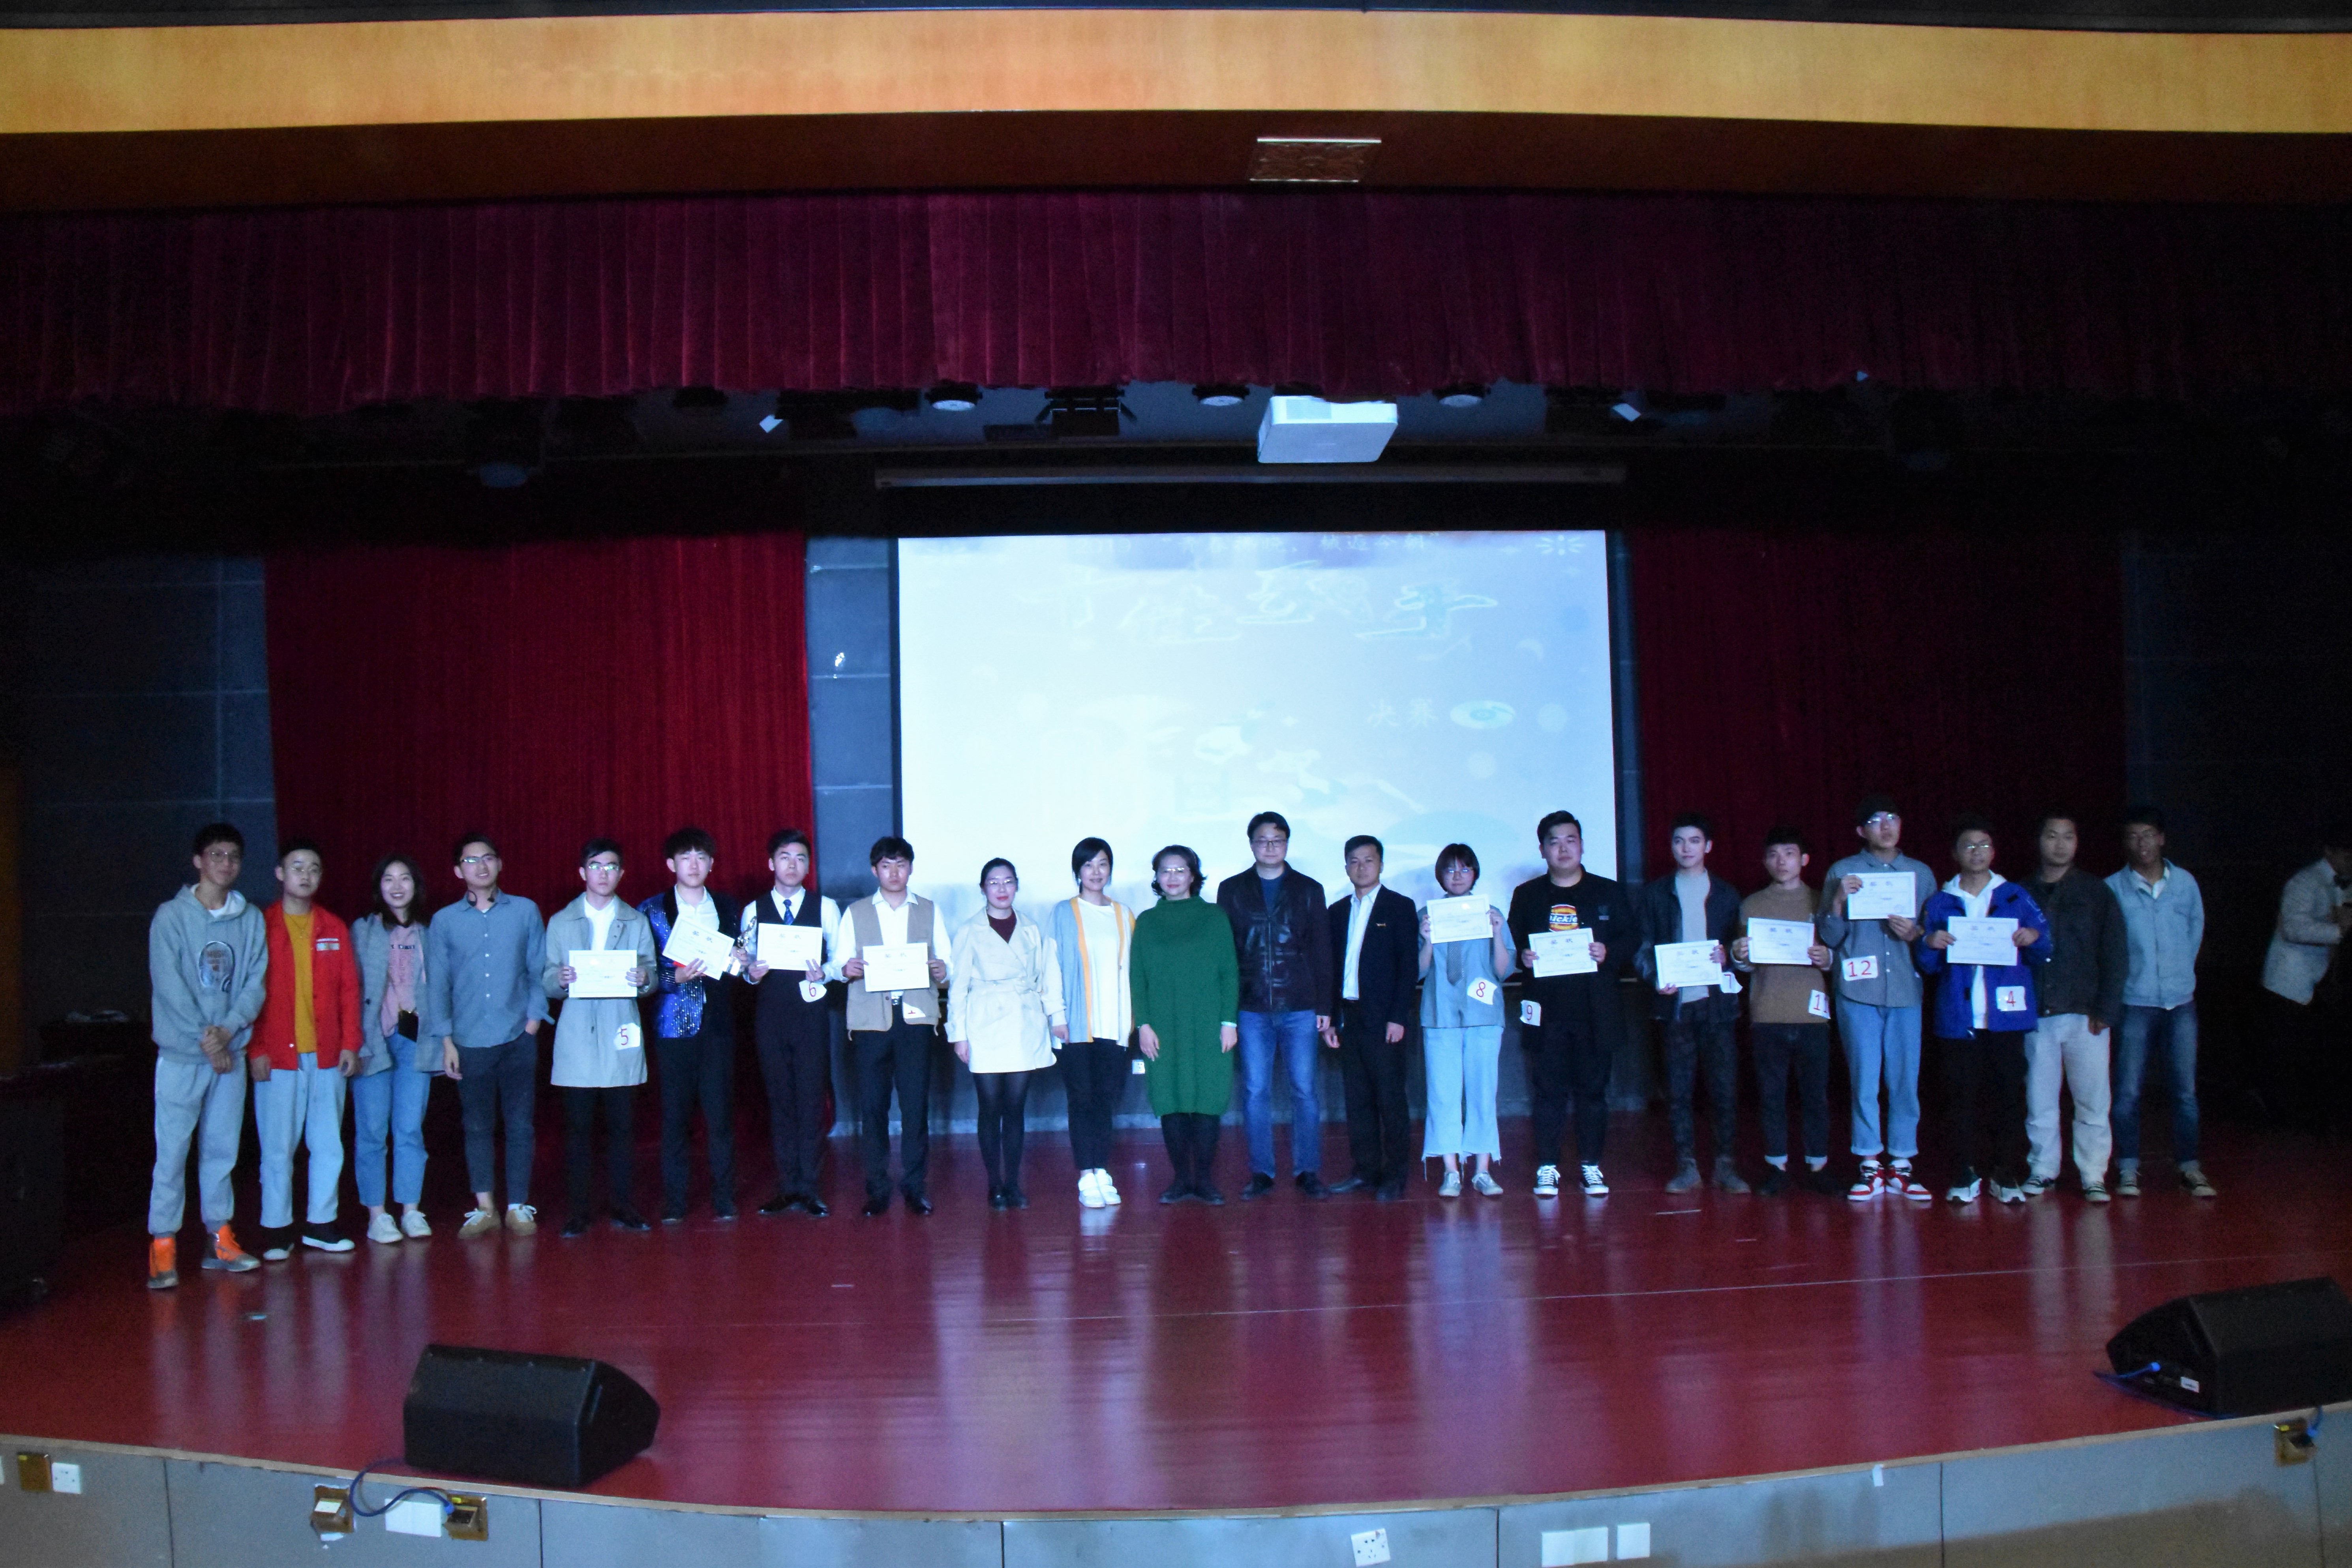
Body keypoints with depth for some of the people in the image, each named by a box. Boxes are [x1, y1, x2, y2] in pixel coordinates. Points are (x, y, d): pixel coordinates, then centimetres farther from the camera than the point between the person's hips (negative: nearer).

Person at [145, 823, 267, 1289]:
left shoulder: (251, 920, 7)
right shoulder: (171, 916, -3)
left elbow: (255, 982, 3)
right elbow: (168, 984, -9)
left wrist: (228, 1029, -13)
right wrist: (204, 1040, -13)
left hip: (230, 1052, 3)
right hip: (181, 1054, -3)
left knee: (222, 1149, 9)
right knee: (172, 1151, -4)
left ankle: (221, 1238, 17)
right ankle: (163, 1248, 1)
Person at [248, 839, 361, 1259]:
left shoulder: (334, 929, 10)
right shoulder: (260, 926, 1)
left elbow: (349, 989, 9)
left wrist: (350, 1043, 2)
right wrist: (255, 1049, -8)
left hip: (327, 1054, 3)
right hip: (278, 1056, -3)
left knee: (329, 1144, 5)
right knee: (278, 1147, 1)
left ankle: (321, 1223, 15)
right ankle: (276, 1229, 10)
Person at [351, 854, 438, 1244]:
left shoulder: (427, 932, 11)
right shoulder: (363, 930, 5)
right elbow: (350, 986, 1)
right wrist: (355, 1040, -7)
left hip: (415, 1038, 2)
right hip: (372, 1039, -2)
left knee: (410, 1130, 4)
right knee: (372, 1131, 0)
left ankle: (411, 1211, 11)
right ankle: (377, 1216, 6)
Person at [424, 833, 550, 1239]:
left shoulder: (526, 911, 3)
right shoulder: (444, 921, 4)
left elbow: (539, 971, 5)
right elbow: (438, 983, 5)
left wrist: (534, 1021, -3)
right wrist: (446, 1041, 0)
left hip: (518, 1039, 0)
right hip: (469, 1042, 1)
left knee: (520, 1125, 2)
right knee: (478, 1126, 6)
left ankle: (518, 1207, 12)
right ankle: (484, 1208, 16)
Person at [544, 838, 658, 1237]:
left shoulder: (637, 923, 12)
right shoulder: (561, 923, 10)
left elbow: (653, 976, 7)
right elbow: (546, 980, 6)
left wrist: (645, 979, -15)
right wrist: (560, 980, -16)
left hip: (621, 1038, 1)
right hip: (577, 1039, -1)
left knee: (622, 1126, 1)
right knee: (578, 1127, -1)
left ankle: (623, 1206, 11)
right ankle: (579, 1211, 7)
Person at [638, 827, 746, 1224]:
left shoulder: (728, 909, 13)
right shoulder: (652, 911, 5)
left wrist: (739, 964, -4)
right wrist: (676, 978, -16)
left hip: (718, 1023, 1)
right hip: (674, 1024, -1)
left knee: (720, 1113, -1)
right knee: (675, 1115, 0)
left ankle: (724, 1199, 7)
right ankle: (674, 1202, 9)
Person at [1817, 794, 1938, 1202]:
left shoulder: (1922, 874, 12)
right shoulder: (1842, 872, 7)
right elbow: (1830, 938, 4)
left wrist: (1915, 935, -7)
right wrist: (1838, 901, -13)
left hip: (1906, 989, 2)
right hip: (1858, 991, -2)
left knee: (1906, 1079, 2)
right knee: (1864, 1079, -1)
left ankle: (1902, 1164, 11)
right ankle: (1870, 1165, 7)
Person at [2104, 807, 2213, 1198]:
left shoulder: (2185, 883, 6)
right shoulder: (2113, 888, -2)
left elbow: (2196, 930, 16)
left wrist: (2179, 972, 14)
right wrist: (2123, 977, 1)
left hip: (2181, 1001, 2)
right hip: (2134, 1003, -2)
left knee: (2186, 1090, 4)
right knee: (2128, 1091, -1)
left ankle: (2190, 1168, 13)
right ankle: (2128, 1169, 7)